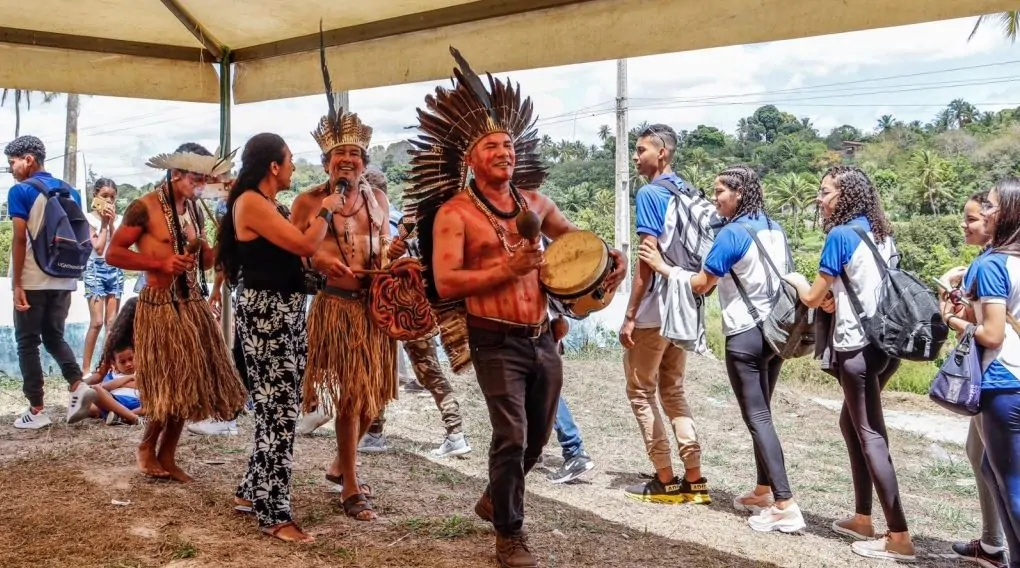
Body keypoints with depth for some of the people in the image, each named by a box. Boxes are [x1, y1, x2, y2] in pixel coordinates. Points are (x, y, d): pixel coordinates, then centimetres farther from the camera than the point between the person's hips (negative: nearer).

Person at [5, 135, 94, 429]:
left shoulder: (20, 191, -8)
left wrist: (16, 284, -11)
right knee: (55, 337, 18)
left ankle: (37, 410, 7)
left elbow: (20, 239, -13)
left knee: (27, 342, 5)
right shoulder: (71, 192, 9)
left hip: (33, 281, -5)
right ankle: (78, 385, -4)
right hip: (64, 280, 6)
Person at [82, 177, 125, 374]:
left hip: (115, 270, 4)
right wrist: (104, 223, -9)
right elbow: (98, 247, -13)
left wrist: (111, 223, -8)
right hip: (96, 269, -4)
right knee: (97, 321, -9)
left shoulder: (119, 219, 7)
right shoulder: (89, 218, -4)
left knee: (112, 321, 6)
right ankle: (85, 367, -2)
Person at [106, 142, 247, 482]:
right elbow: (113, 254, -10)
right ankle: (146, 448, 19)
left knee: (188, 385, 7)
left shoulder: (193, 209, 12)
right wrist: (160, 263, -18)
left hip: (193, 305, 7)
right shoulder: (145, 207, -10)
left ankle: (167, 457, 19)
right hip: (161, 306, -7)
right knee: (170, 387, -4)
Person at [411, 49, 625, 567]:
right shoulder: (454, 212, -9)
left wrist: (612, 255, 5)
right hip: (495, 341, -6)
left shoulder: (534, 202, 8)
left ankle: (494, 499, 44)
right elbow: (444, 284, -17)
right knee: (512, 437, -12)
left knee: (538, 436, 18)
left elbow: (571, 235, 24)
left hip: (542, 338, 6)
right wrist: (508, 269, -24)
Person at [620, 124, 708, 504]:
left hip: (652, 312, -8)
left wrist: (630, 315, -16)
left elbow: (648, 258, -19)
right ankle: (694, 479, 12)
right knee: (673, 391, 15)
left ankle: (666, 481, 7)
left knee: (641, 393, 4)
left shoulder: (649, 193, -13)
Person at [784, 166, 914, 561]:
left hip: (859, 346, -8)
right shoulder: (882, 234, 12)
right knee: (852, 422, 19)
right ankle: (863, 517, 25)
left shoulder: (841, 235, -12)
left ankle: (899, 537, -1)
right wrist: (837, 298, 13)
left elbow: (812, 298, -7)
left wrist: (796, 279, 12)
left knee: (871, 434, -3)